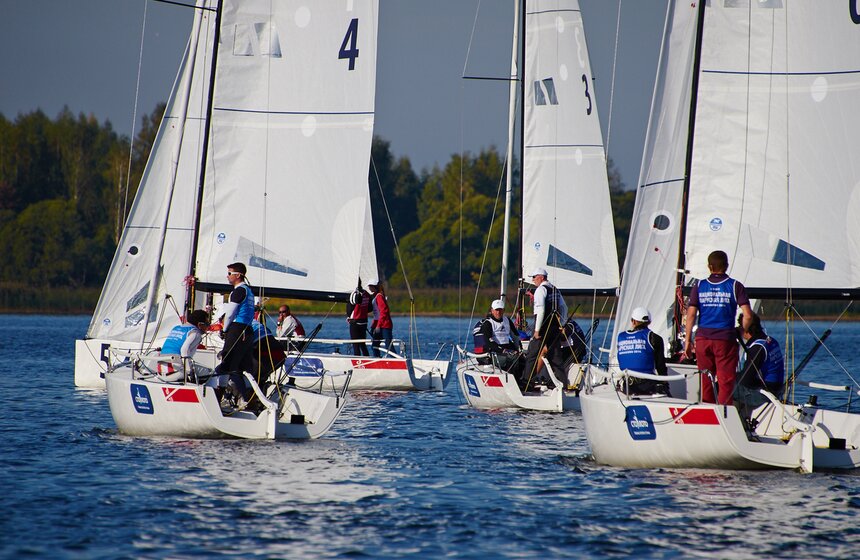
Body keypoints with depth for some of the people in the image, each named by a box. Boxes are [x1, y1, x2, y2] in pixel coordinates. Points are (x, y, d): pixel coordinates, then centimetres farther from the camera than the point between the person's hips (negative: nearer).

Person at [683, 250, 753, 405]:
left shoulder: (699, 286, 6)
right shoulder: (735, 286, -1)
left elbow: (690, 315, 1)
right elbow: (747, 315, -7)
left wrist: (688, 340, 5)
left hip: (703, 337, 3)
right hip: (726, 338, -3)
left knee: (706, 380, 11)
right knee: (726, 380, 0)